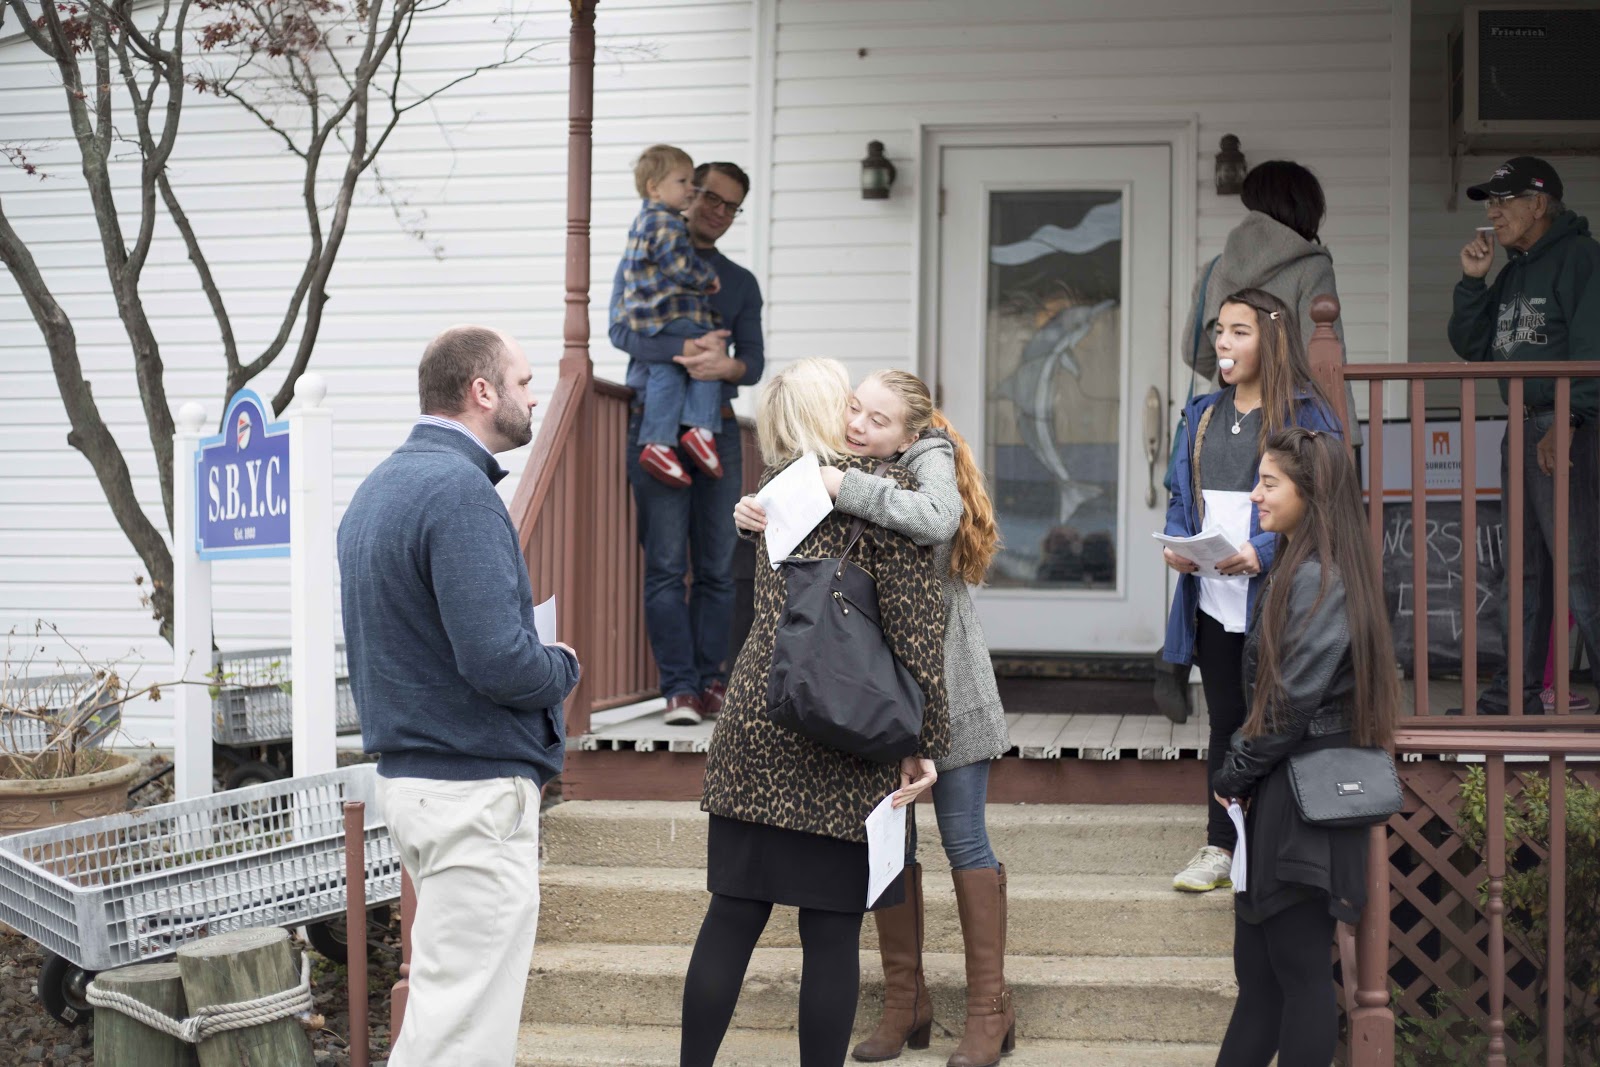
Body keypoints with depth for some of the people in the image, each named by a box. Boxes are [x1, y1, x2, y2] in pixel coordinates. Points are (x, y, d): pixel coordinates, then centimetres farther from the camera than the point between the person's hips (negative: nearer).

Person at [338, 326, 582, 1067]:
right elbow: (499, 662, -25)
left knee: (448, 998, 19)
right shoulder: (458, 489, -18)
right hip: (476, 785, -10)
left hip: (407, 774, 10)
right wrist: (566, 667, -5)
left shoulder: (379, 487, 13)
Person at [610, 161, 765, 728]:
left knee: (716, 564, 0)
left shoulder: (740, 282, 20)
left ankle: (712, 681, 5)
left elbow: (754, 362, 9)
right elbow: (622, 329, -6)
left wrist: (727, 365, -15)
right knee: (666, 564, -9)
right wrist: (687, 350, -20)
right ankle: (680, 687, -11)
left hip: (718, 426, 3)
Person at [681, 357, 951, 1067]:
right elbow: (914, 625, -10)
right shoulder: (889, 489, -5)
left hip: (755, 718, 4)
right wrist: (927, 744, -6)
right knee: (832, 929, 3)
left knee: (733, 915, 9)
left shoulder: (779, 485, 10)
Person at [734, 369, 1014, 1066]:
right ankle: (905, 1004, 22)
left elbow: (936, 520, -35)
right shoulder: (848, 470, 4)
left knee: (964, 842, 1)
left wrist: (845, 488, -34)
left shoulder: (930, 459, -14)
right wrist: (753, 516, -15)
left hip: (944, 686, -6)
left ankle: (989, 1010, 11)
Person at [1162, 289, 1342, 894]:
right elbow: (1181, 493, 17)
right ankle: (1220, 848, 22)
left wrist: (1263, 552, -22)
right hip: (1214, 604, 6)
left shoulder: (1305, 415, -7)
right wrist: (1175, 543, -3)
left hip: (1277, 601, -5)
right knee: (1225, 721, 13)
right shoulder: (1203, 415, 12)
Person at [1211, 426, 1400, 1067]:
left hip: (1299, 798, -10)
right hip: (1282, 792, 10)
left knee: (1300, 972, 0)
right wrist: (1242, 778, 11)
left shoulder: (1316, 579, -16)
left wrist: (1235, 775, -7)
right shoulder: (1305, 569, 14)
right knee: (1258, 969, 13)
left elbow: (1292, 701, -19)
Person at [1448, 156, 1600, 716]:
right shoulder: (1512, 272, 20)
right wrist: (1472, 281, 6)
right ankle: (1516, 695, 17)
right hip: (1521, 431, 9)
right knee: (1522, 567, 11)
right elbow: (1470, 345, 18)